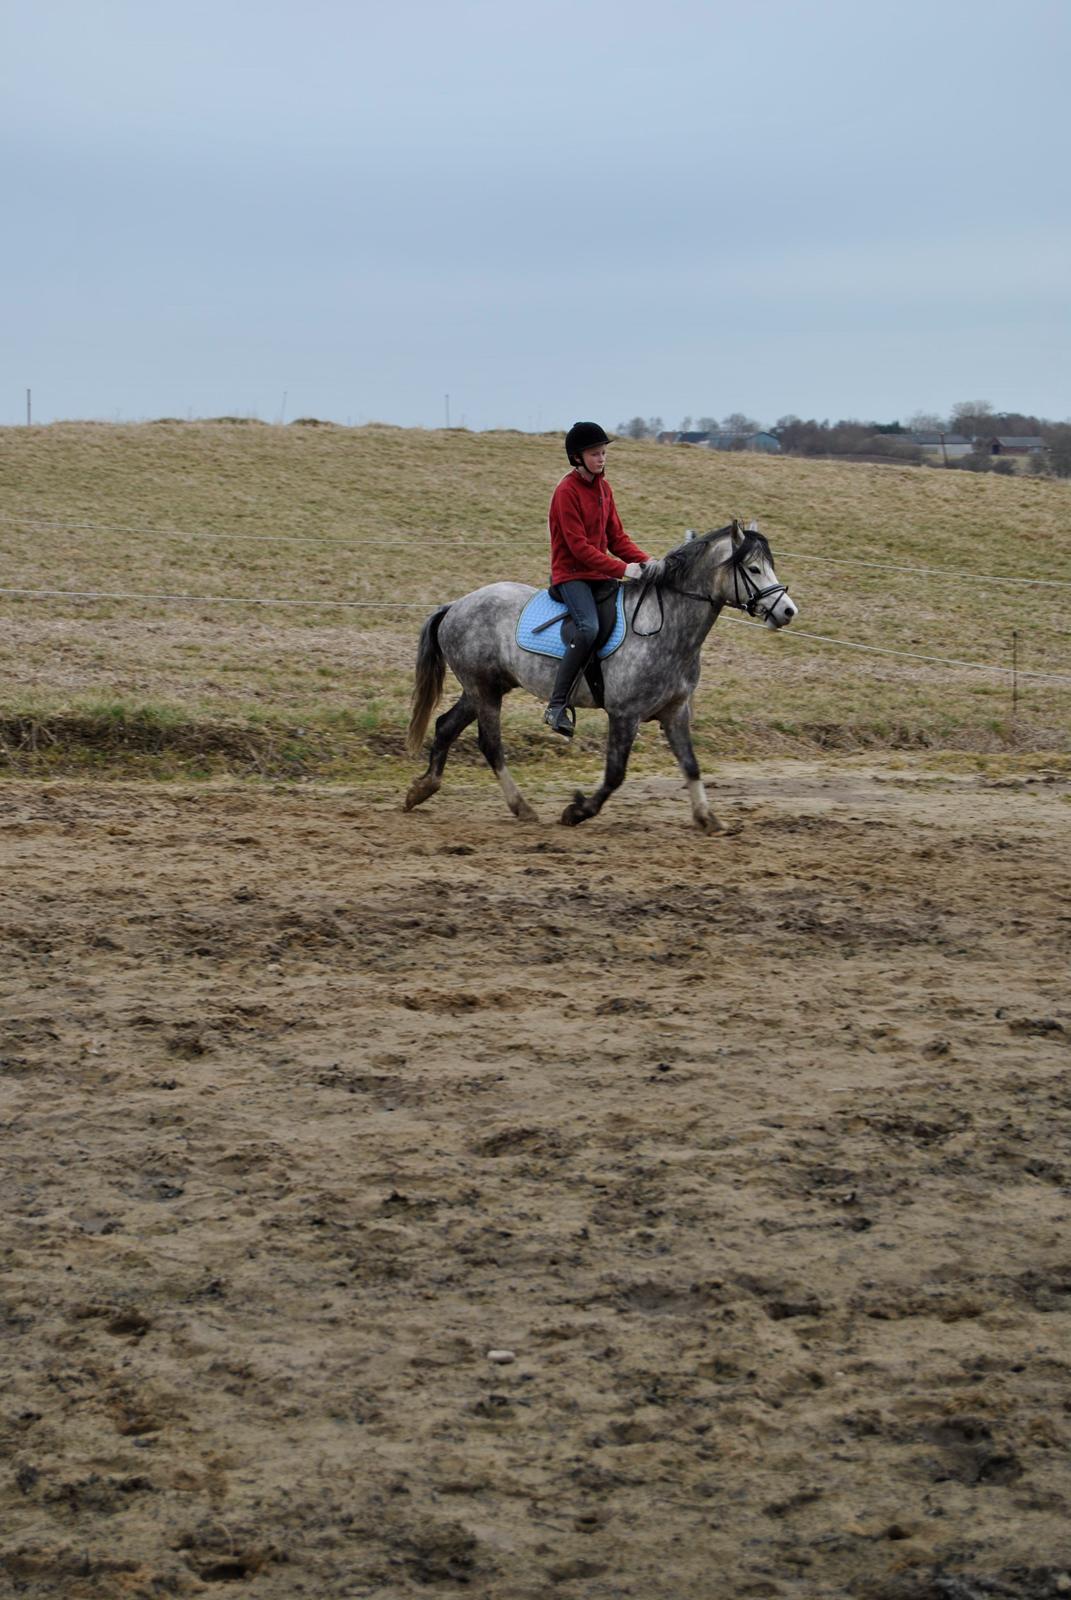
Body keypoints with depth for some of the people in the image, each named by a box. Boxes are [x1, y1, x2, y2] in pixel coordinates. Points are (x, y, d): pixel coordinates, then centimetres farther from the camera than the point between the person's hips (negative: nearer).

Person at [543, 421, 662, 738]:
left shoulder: (603, 488, 12)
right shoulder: (567, 492, -13)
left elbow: (616, 537, 13)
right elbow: (578, 546, -18)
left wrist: (644, 561, -5)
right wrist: (622, 569, -23)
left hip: (600, 576, 8)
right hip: (571, 574, -8)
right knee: (589, 627, -32)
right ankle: (557, 706, -30)